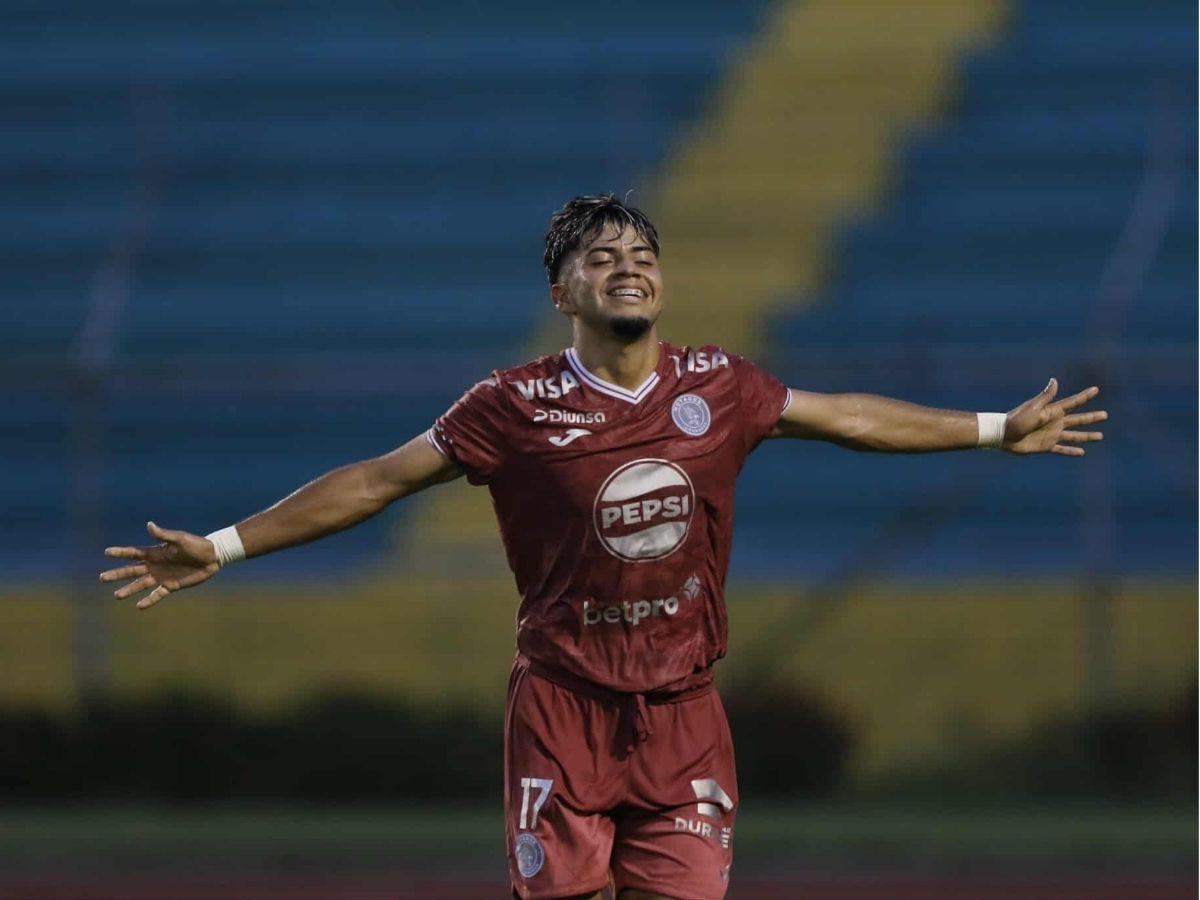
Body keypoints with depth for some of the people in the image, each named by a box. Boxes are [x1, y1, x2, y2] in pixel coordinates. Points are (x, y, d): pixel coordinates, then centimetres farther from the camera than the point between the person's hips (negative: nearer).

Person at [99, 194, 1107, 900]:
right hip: (566, 708, -2)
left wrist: (999, 429, 25)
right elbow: (380, 479, -1)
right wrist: (221, 549, -3)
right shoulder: (518, 406, -5)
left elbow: (847, 417, 18)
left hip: (684, 713, 2)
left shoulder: (715, 388, 4)